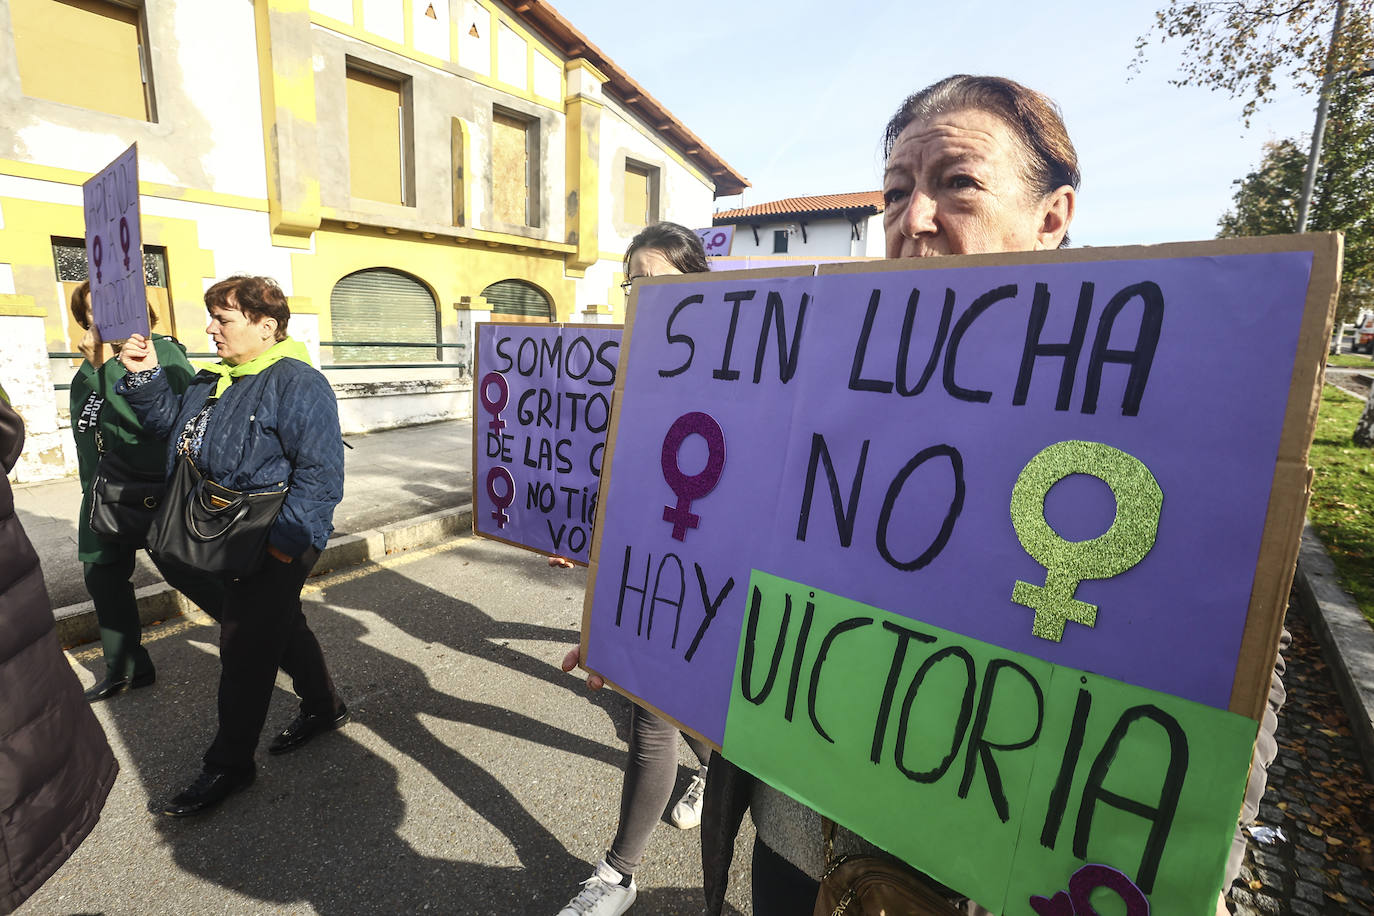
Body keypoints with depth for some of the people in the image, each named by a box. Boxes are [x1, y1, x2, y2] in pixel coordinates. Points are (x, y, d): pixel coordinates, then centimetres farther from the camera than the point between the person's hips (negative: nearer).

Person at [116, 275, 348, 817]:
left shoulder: (296, 382, -19)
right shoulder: (214, 380, 12)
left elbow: (320, 472, -24)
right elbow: (170, 419, 24)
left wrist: (286, 539, -26)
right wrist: (145, 378, 7)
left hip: (271, 546, -9)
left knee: (245, 647, 0)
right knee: (281, 626, 21)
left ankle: (229, 764, 17)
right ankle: (324, 706, 40)